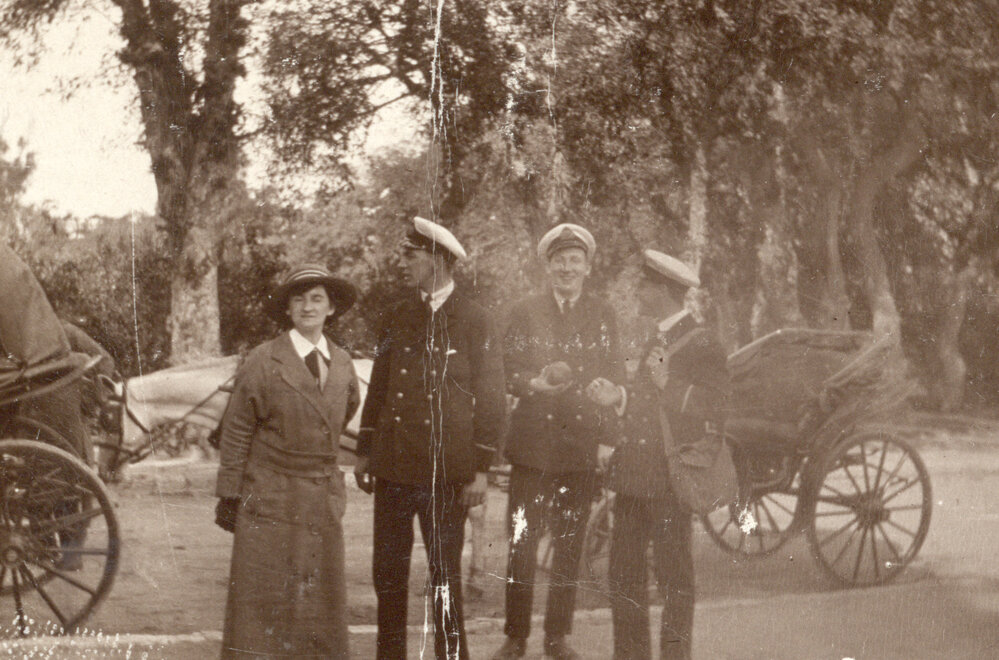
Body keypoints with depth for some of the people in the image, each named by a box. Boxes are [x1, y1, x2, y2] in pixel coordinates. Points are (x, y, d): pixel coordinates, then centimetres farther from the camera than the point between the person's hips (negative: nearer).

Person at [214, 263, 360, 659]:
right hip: (269, 500, -4)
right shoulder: (263, 362, -6)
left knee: (322, 605, 6)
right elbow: (236, 432, -4)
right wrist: (229, 496, -5)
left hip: (323, 503, 5)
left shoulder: (343, 365, 7)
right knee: (262, 603, -3)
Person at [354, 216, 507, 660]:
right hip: (393, 465, 4)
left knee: (445, 574, 1)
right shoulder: (396, 318, 12)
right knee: (388, 573, 8)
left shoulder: (474, 321, -2)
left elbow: (490, 399, -2)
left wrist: (481, 469, -7)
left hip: (445, 471, -4)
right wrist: (364, 451, 12)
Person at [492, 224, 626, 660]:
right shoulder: (524, 313, 7)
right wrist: (533, 383, -16)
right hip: (532, 443, -1)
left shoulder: (603, 315, 11)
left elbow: (617, 374, 9)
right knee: (521, 541, -3)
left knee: (569, 543, 6)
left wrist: (606, 386, -14)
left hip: (581, 444, 1)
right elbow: (506, 372, 5)